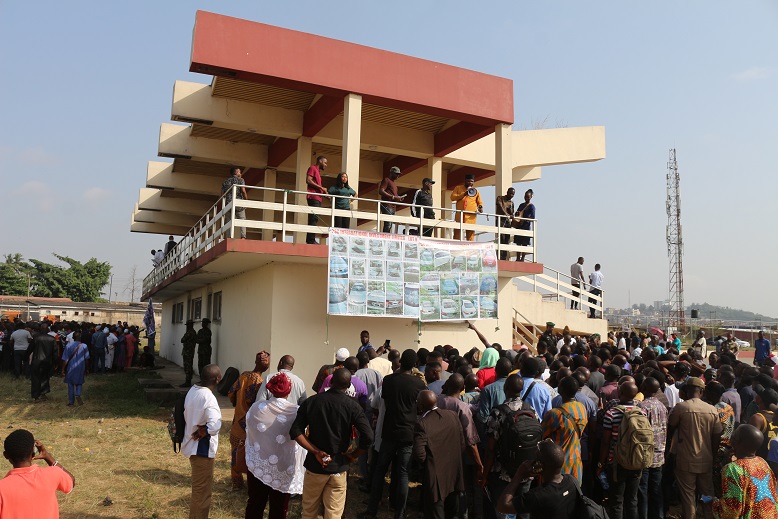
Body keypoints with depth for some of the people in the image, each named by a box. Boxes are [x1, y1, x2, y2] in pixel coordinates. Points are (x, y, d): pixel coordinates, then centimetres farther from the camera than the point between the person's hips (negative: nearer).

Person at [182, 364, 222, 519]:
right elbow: (215, 425, -37)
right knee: (202, 490, 6)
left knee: (199, 488, 25)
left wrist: (197, 430, 2)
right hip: (202, 449, -9)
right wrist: (202, 433, -19)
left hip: (193, 446, 9)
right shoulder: (208, 397, -25)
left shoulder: (192, 391, 1)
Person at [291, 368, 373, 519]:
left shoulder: (311, 401, -4)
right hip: (338, 467, -2)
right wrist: (353, 455, -5)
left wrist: (316, 452, -10)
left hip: (315, 464, 2)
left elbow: (295, 431, -10)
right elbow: (368, 437, -20)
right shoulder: (353, 406, -10)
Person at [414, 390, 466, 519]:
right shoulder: (452, 415, -4)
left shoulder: (422, 424, -21)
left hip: (436, 478, -5)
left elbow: (419, 455, -24)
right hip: (454, 475, 6)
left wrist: (426, 462, -3)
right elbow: (462, 444, 1)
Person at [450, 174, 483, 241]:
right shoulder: (458, 188, 14)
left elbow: (479, 202, 18)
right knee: (457, 232, -3)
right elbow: (452, 197, 2)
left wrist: (480, 207, -5)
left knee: (471, 234, -5)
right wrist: (463, 194, -7)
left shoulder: (475, 191, 18)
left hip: (471, 216, 1)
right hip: (460, 214, -1)